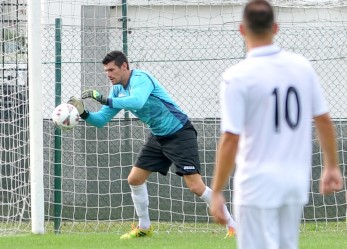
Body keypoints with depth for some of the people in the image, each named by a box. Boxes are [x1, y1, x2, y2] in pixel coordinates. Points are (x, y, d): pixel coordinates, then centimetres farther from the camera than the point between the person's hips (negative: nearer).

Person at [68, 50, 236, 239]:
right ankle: (144, 227, 22)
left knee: (196, 186, -15)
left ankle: (231, 225, -4)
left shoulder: (141, 79, -22)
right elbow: (102, 119, 5)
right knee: (134, 179, 6)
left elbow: (137, 102, -43)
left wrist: (104, 100, -45)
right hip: (158, 137, 9)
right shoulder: (118, 90, 4)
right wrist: (84, 114, -15)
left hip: (180, 134, -9)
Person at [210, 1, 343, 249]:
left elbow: (230, 140, -16)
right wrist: (332, 166, 19)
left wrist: (217, 192, -11)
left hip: (259, 184, -5)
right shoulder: (302, 66, 2)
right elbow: (324, 120, 8)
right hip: (297, 181, 5)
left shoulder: (238, 76, -14)